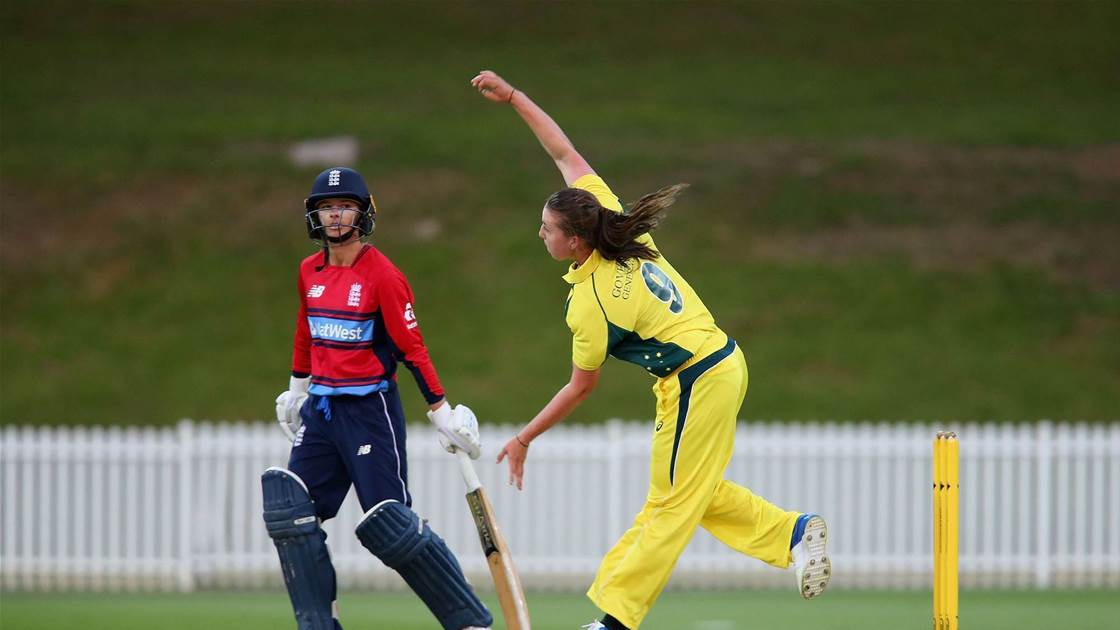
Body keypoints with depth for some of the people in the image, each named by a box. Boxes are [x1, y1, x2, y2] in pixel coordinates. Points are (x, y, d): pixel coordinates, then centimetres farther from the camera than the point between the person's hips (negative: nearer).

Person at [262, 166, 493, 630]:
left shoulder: (382, 274, -11)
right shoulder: (309, 271, 8)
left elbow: (411, 347, -11)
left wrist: (441, 411, -11)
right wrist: (297, 390, 32)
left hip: (370, 409, -7)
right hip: (320, 409, 7)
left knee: (388, 523, -11)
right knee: (291, 512, -2)